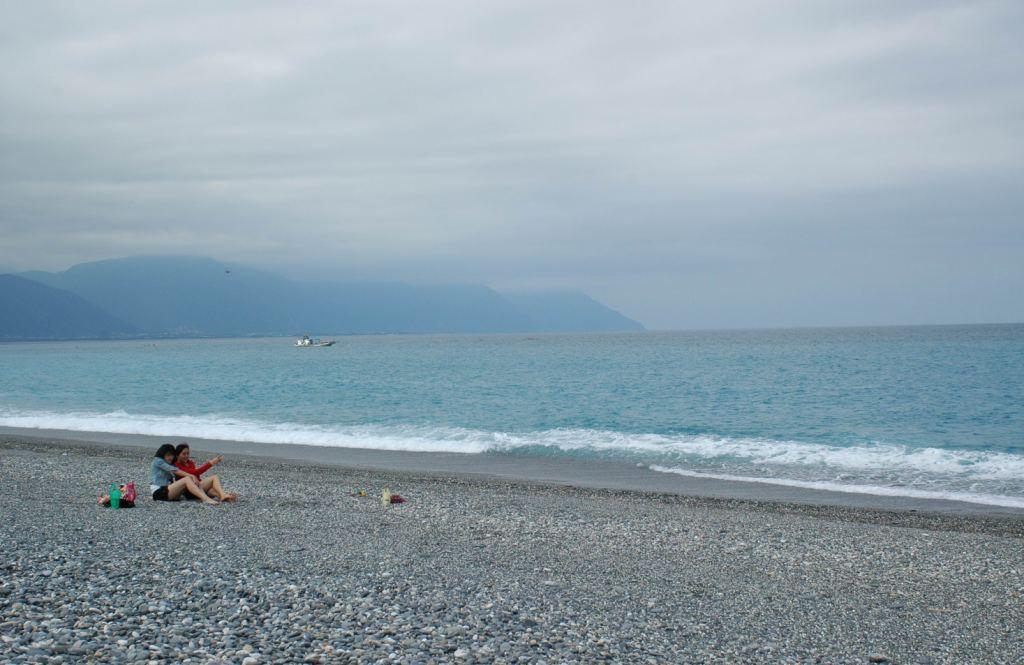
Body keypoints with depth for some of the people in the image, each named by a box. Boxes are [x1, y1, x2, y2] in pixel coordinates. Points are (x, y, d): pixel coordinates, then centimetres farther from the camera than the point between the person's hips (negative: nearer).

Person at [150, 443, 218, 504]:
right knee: (187, 479, -25)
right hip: (159, 492, -7)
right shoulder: (157, 461, 1)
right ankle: (205, 499, -45)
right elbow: (174, 471, -11)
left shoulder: (170, 464, 26)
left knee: (191, 479, -13)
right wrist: (191, 476, -17)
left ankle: (205, 497, -38)